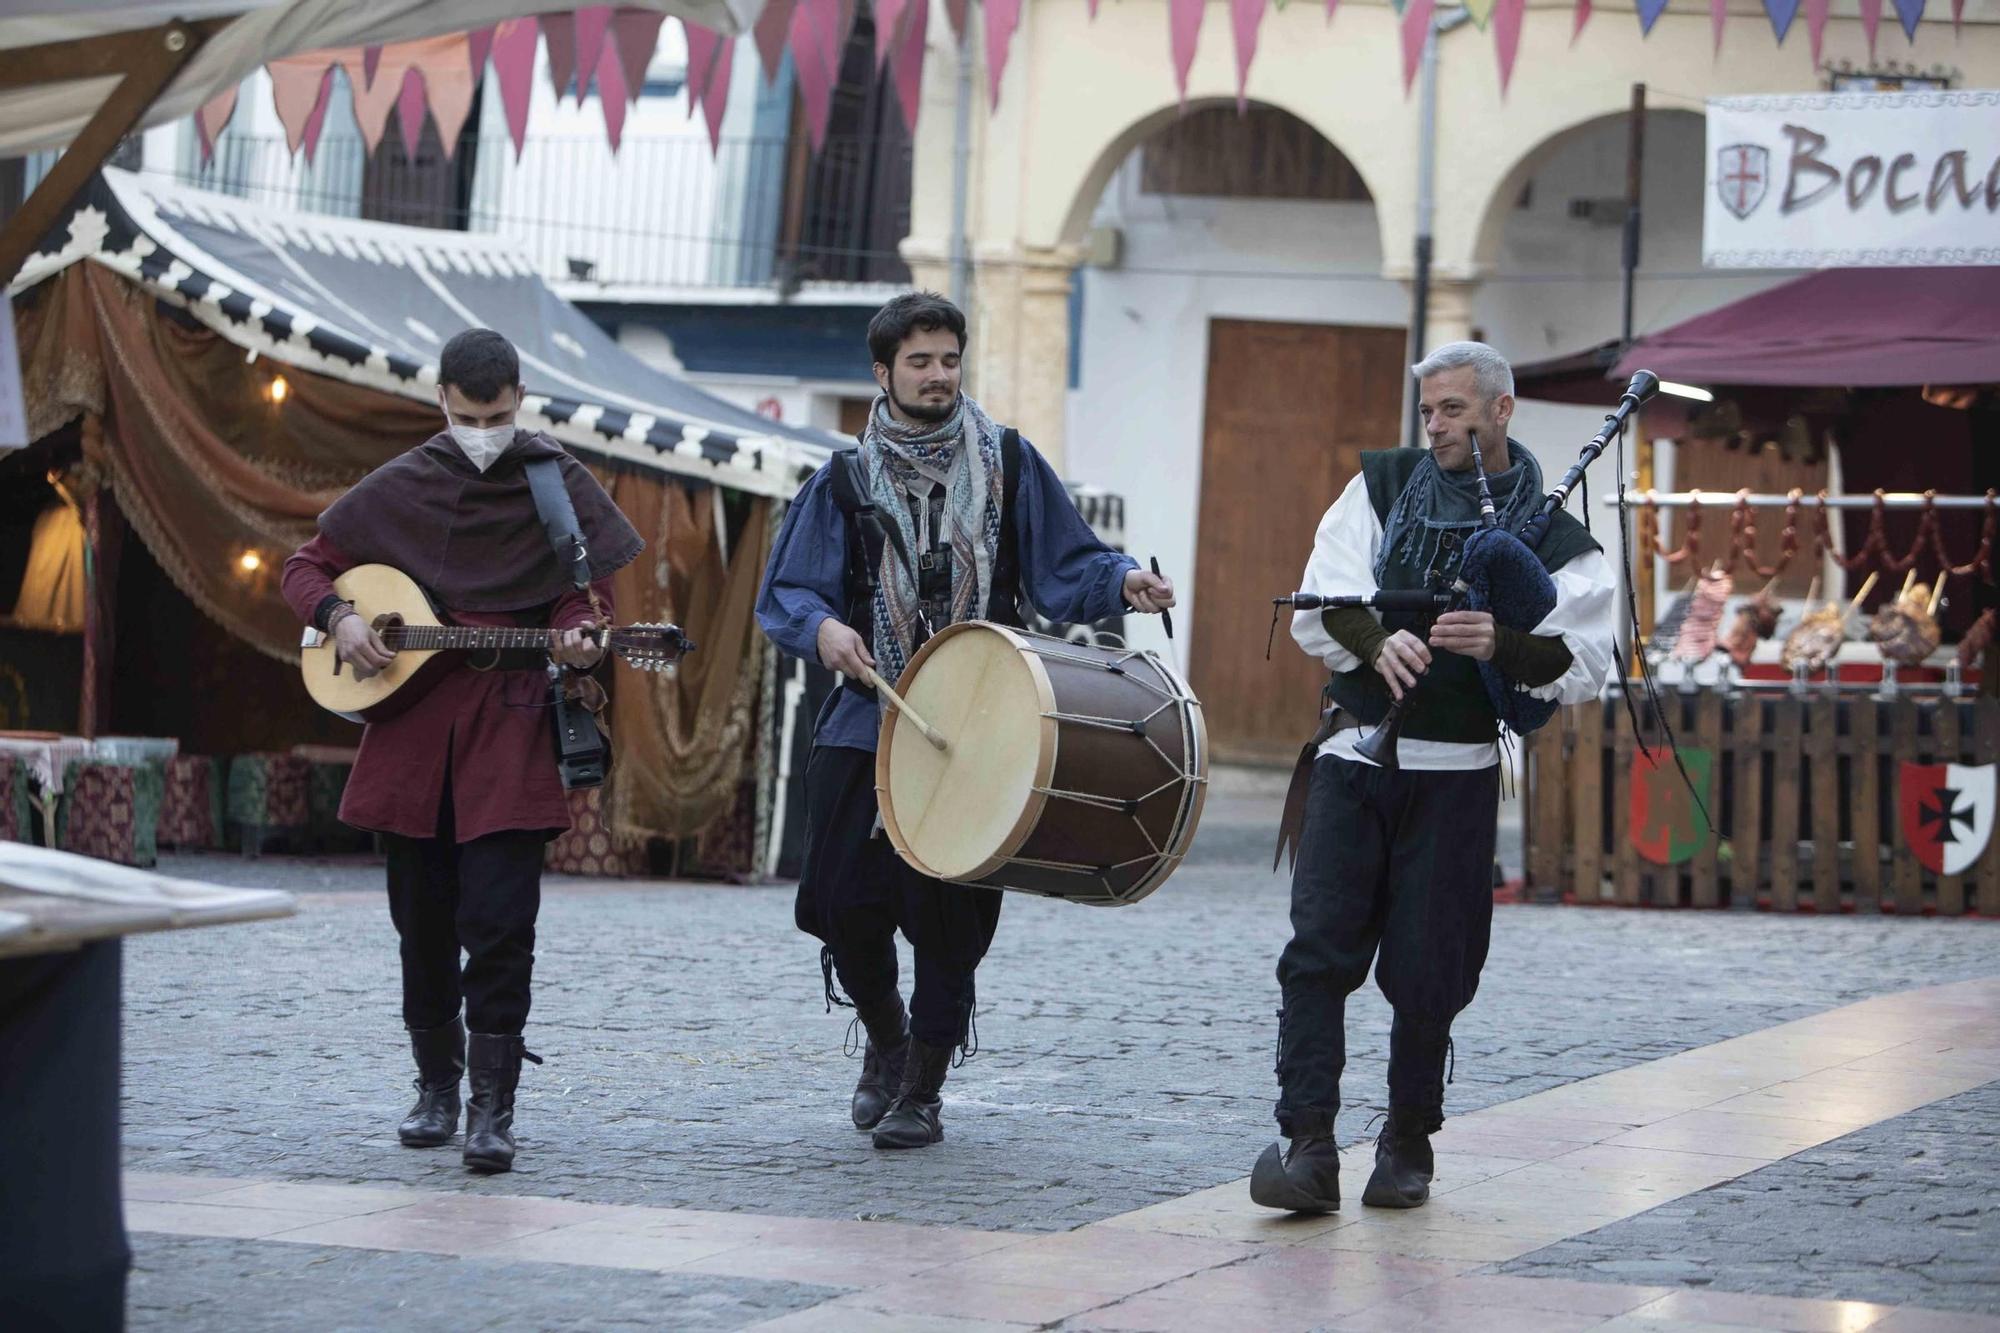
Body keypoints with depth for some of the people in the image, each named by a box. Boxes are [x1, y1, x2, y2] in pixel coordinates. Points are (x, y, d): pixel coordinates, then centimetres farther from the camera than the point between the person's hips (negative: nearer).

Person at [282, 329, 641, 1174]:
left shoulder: (558, 486, 3)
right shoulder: (400, 488, 7)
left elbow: (585, 596, 6)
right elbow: (307, 566, 14)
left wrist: (577, 636, -16)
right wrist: (337, 619, -6)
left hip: (511, 726, -3)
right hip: (411, 723, 3)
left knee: (498, 921, -12)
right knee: (423, 921, 9)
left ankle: (493, 1106, -8)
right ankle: (436, 1085, 25)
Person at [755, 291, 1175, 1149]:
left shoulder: (1008, 465, 8)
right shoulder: (846, 482, 8)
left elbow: (1062, 569, 5)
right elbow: (784, 595, 3)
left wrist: (1121, 582, -15)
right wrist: (821, 627, -19)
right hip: (867, 722, 1)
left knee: (951, 918, -4)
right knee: (842, 903, -1)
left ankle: (922, 1089, 11)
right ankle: (887, 1039, 27)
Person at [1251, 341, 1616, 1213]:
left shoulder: (1554, 537, 4)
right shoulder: (1382, 487, 11)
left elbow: (1582, 664, -5)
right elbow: (1320, 606, 2)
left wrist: (1502, 645, -24)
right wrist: (1374, 641, -19)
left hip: (1455, 774, -1)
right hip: (1354, 756, 2)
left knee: (1426, 970, 1)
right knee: (1318, 950, -10)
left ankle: (1408, 1142, 19)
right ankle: (1308, 1147, -13)